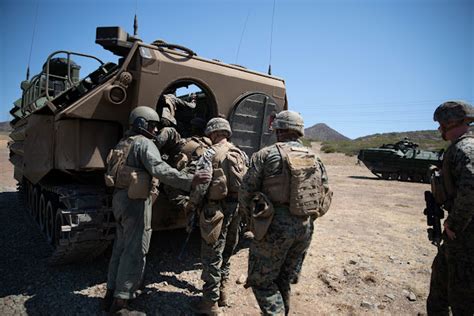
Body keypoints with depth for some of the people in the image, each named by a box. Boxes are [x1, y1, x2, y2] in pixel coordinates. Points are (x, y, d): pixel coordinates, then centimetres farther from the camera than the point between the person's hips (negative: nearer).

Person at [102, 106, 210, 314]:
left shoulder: (123, 143, 16)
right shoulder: (144, 143, -13)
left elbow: (113, 171, 22)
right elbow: (160, 169, -30)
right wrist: (189, 181, -40)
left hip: (119, 197, 10)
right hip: (136, 201, -9)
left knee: (121, 247, 19)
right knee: (134, 251, 0)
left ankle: (111, 293, 30)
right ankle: (121, 301, 7)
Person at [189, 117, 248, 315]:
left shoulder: (211, 154, -10)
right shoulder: (241, 154, 10)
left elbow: (201, 182, -19)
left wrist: (192, 202, -4)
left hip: (216, 209, -7)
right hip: (236, 208, 7)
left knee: (212, 257, 3)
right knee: (226, 254, 21)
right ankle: (223, 294, 34)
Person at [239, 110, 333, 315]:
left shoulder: (265, 155, -7)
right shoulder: (315, 159, 9)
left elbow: (245, 193, -5)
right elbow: (326, 196, 13)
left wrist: (254, 215, 12)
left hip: (276, 227, -6)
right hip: (305, 228, 6)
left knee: (261, 281, 10)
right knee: (284, 281, 21)